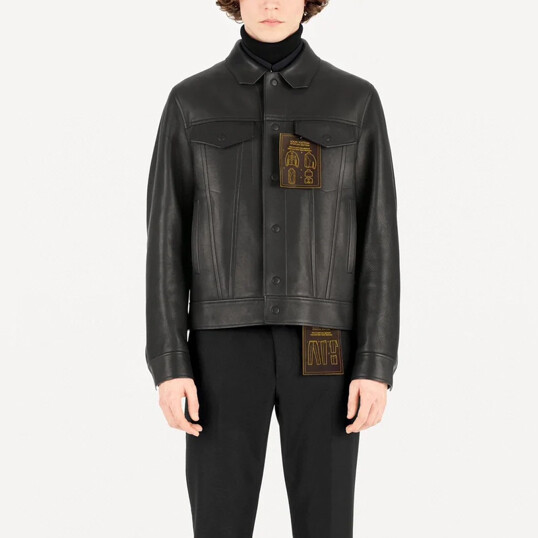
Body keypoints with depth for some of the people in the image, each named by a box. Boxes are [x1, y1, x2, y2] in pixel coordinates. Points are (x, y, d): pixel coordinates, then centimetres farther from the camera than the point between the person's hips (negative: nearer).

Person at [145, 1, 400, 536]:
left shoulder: (356, 101, 4)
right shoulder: (190, 102, 4)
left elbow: (377, 237, 1)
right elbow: (168, 237, 1)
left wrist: (377, 365, -6)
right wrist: (169, 364, -6)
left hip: (321, 344, 0)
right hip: (229, 341, 0)